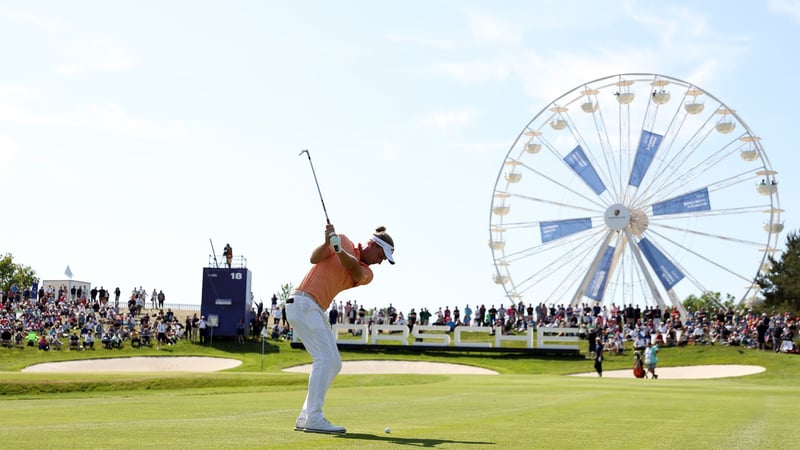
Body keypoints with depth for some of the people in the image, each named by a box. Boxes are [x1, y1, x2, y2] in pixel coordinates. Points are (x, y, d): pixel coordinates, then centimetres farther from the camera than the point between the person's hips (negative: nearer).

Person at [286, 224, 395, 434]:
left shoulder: (366, 273, 12)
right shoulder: (343, 241, 2)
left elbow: (354, 267, -12)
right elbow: (315, 258, -10)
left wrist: (339, 251, -32)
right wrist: (328, 242, -29)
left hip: (317, 311, 8)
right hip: (302, 304, -8)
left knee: (334, 363, 5)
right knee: (325, 358, -17)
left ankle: (305, 417, 7)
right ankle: (314, 419, -20)